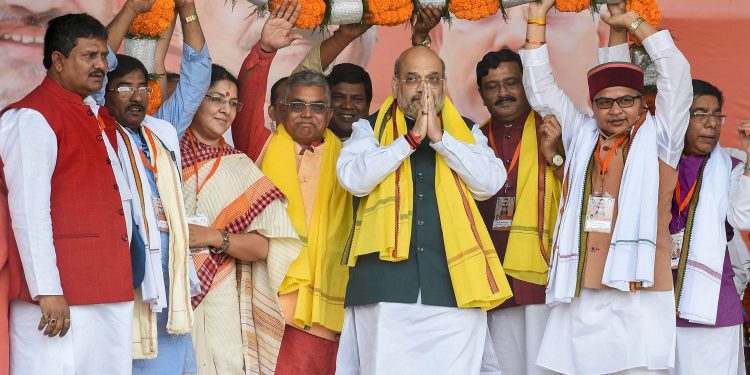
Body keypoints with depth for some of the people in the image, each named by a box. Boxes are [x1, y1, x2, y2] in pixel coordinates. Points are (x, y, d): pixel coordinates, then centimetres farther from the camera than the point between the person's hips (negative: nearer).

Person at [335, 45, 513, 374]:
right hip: (387, 277, -1)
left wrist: (439, 136, -5)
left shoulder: (467, 131, 17)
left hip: (455, 281, 1)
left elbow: (490, 183, 0)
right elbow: (354, 179, -6)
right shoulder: (369, 128, 13)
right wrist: (412, 137, -7)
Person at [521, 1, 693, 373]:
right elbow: (541, 90, 15)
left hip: (639, 295, -3)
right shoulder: (582, 137, 15)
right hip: (579, 295, 3)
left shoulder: (657, 140, 7)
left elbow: (676, 72, 0)